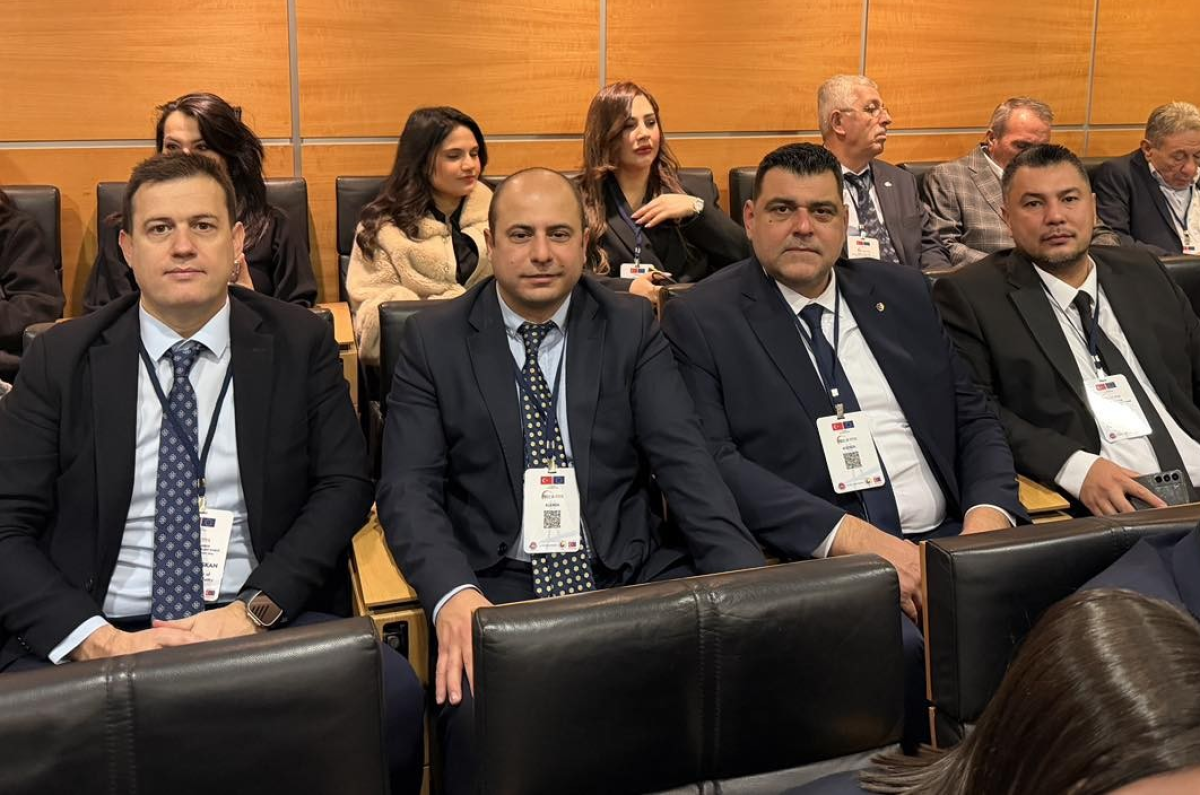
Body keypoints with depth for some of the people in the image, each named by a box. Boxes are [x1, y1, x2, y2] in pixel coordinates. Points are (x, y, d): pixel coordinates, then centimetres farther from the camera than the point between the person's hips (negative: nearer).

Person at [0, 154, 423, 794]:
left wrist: (254, 609, -12)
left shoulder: (300, 342, 7)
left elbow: (343, 487, 2)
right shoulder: (60, 358, 7)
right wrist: (98, 640, -14)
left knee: (394, 693, -28)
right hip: (99, 630, 0)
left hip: (264, 621, 1)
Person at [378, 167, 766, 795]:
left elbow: (685, 462, 0)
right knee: (479, 720, -32)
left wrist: (744, 583, -16)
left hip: (629, 576, 2)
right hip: (494, 586, -2)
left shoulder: (633, 327, 8)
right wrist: (453, 593, -23)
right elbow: (408, 487, -2)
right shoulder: (433, 339, 5)